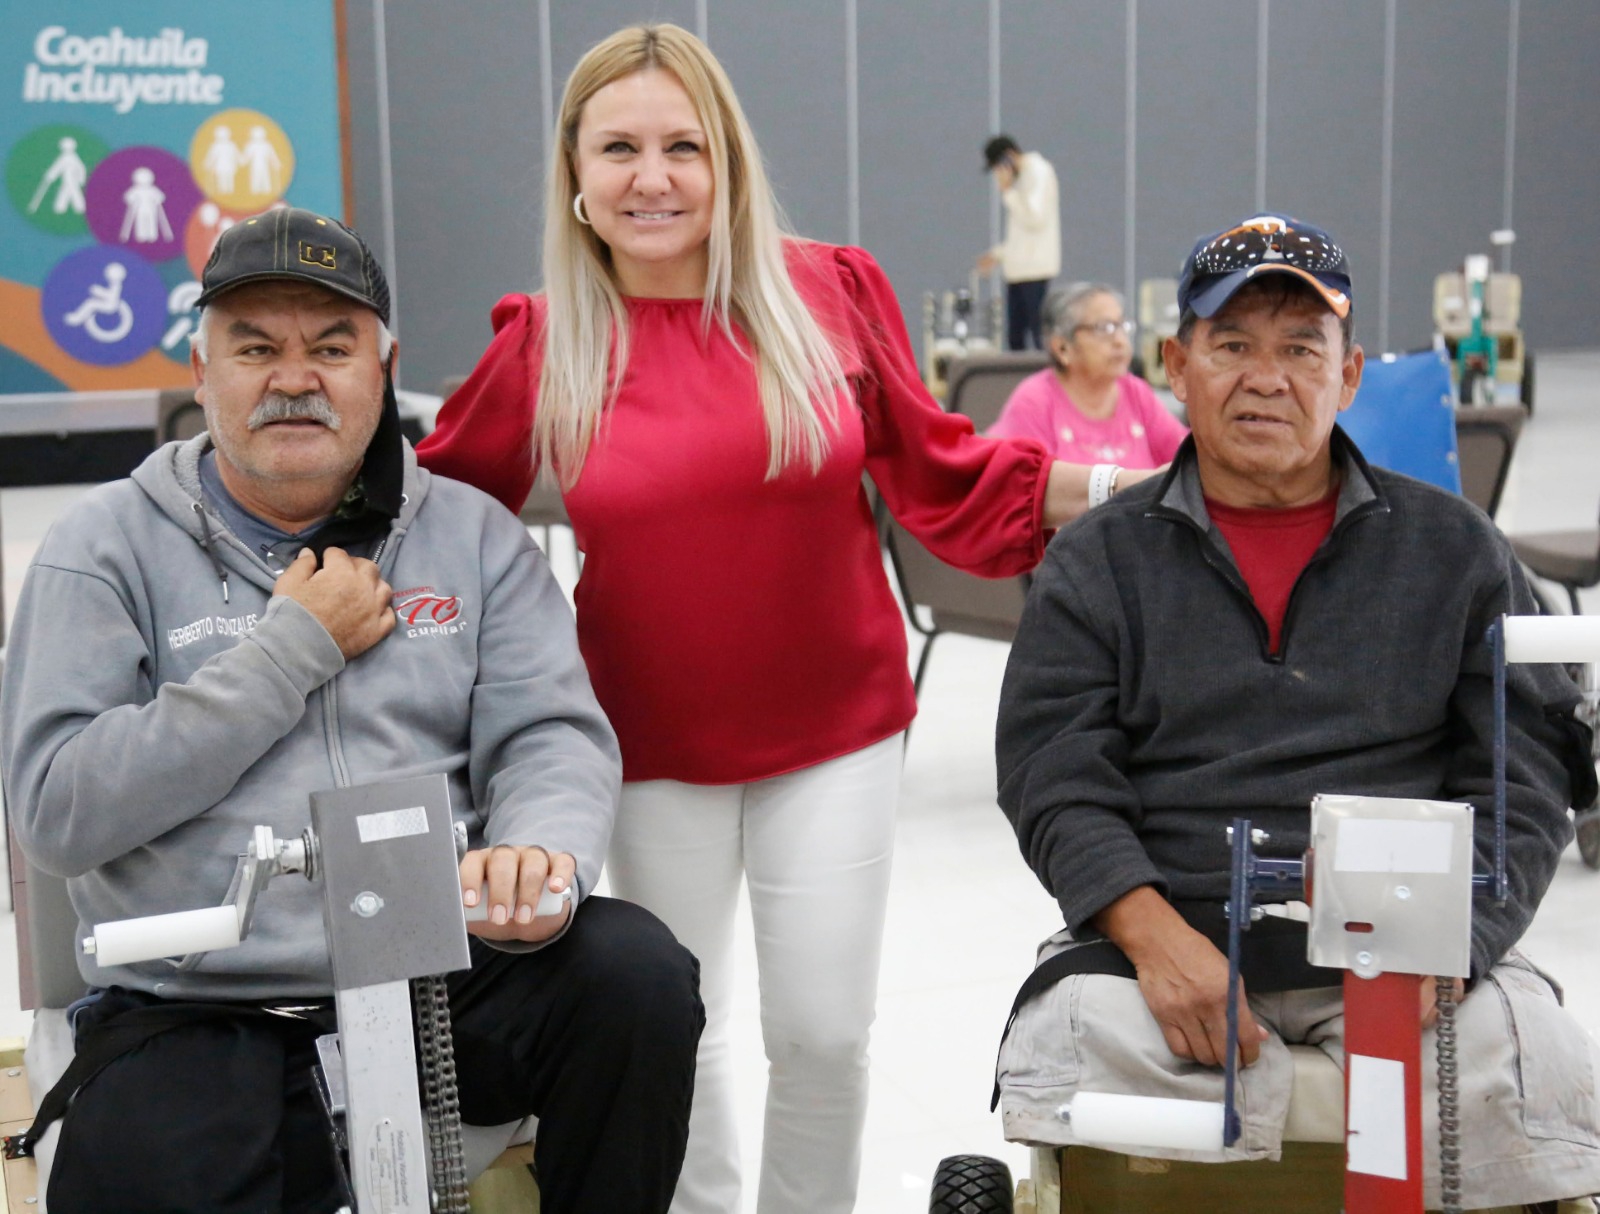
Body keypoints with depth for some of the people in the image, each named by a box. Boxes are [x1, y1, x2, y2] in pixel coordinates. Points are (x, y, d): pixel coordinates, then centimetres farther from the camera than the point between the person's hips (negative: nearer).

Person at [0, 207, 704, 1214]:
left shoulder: (471, 534, 10)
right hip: (201, 1022, -2)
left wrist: (538, 853, -23)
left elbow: (554, 736, 2)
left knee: (634, 973, -24)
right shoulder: (111, 544, 4)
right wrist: (295, 648, -8)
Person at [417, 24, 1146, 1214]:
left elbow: (944, 475, 1)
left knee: (824, 1031, 6)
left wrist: (1118, 486, -7)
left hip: (836, 732, 0)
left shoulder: (833, 291, -6)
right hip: (653, 747, 0)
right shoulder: (545, 342, -6)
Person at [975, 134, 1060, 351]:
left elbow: (1035, 219, -19)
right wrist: (998, 254, 20)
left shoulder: (1039, 172, -7)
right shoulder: (1022, 177, 20)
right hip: (1017, 268, 9)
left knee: (1039, 333, -11)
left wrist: (1008, 191, -15)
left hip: (1035, 268, -9)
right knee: (1015, 335, 6)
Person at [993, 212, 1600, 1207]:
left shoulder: (1454, 547, 12)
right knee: (1067, 1047, -30)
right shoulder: (1099, 561, 10)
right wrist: (1154, 936, -18)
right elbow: (1054, 778, 0)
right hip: (1165, 945, 0)